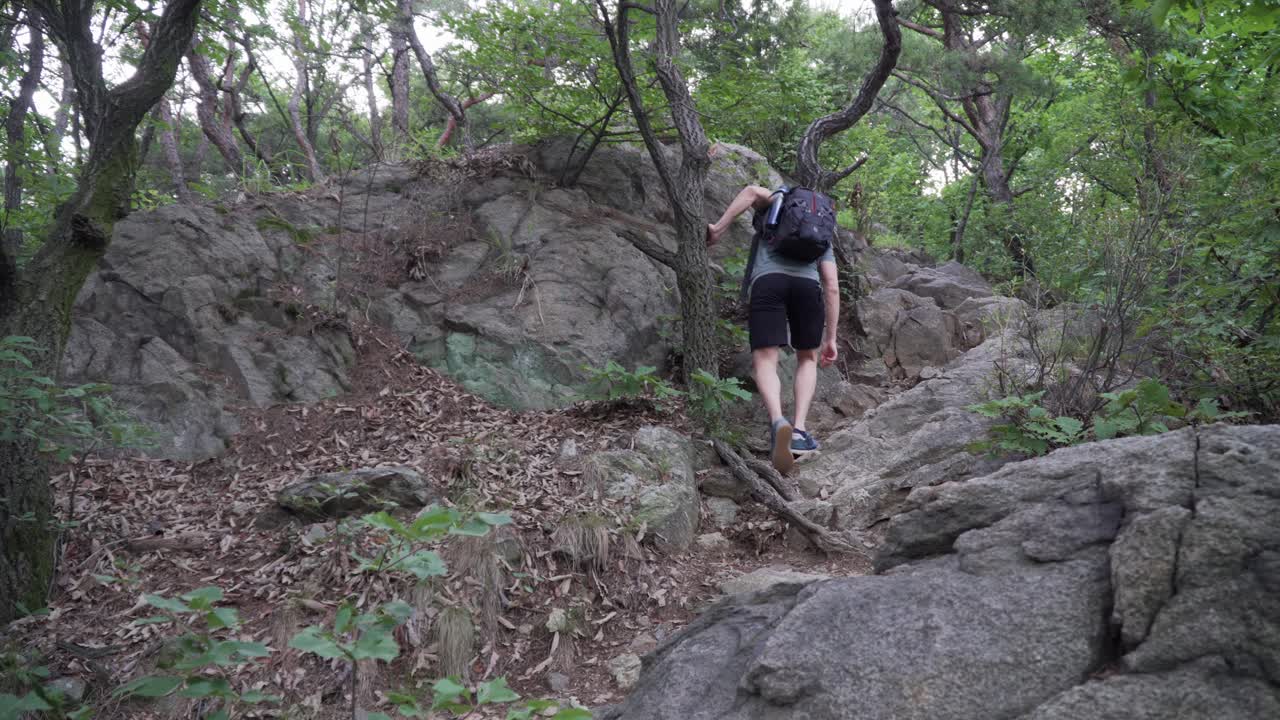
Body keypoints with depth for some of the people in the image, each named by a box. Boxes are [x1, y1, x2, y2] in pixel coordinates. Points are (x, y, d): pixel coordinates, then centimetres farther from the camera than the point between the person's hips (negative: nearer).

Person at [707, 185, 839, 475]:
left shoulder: (771, 212, 35)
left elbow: (753, 191, 10)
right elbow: (832, 287, 22)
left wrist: (719, 228, 9)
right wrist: (830, 338, 22)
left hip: (768, 281, -2)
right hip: (808, 285, 2)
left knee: (764, 362, -7)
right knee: (807, 358, 21)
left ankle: (778, 422, -36)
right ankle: (799, 430, 2)